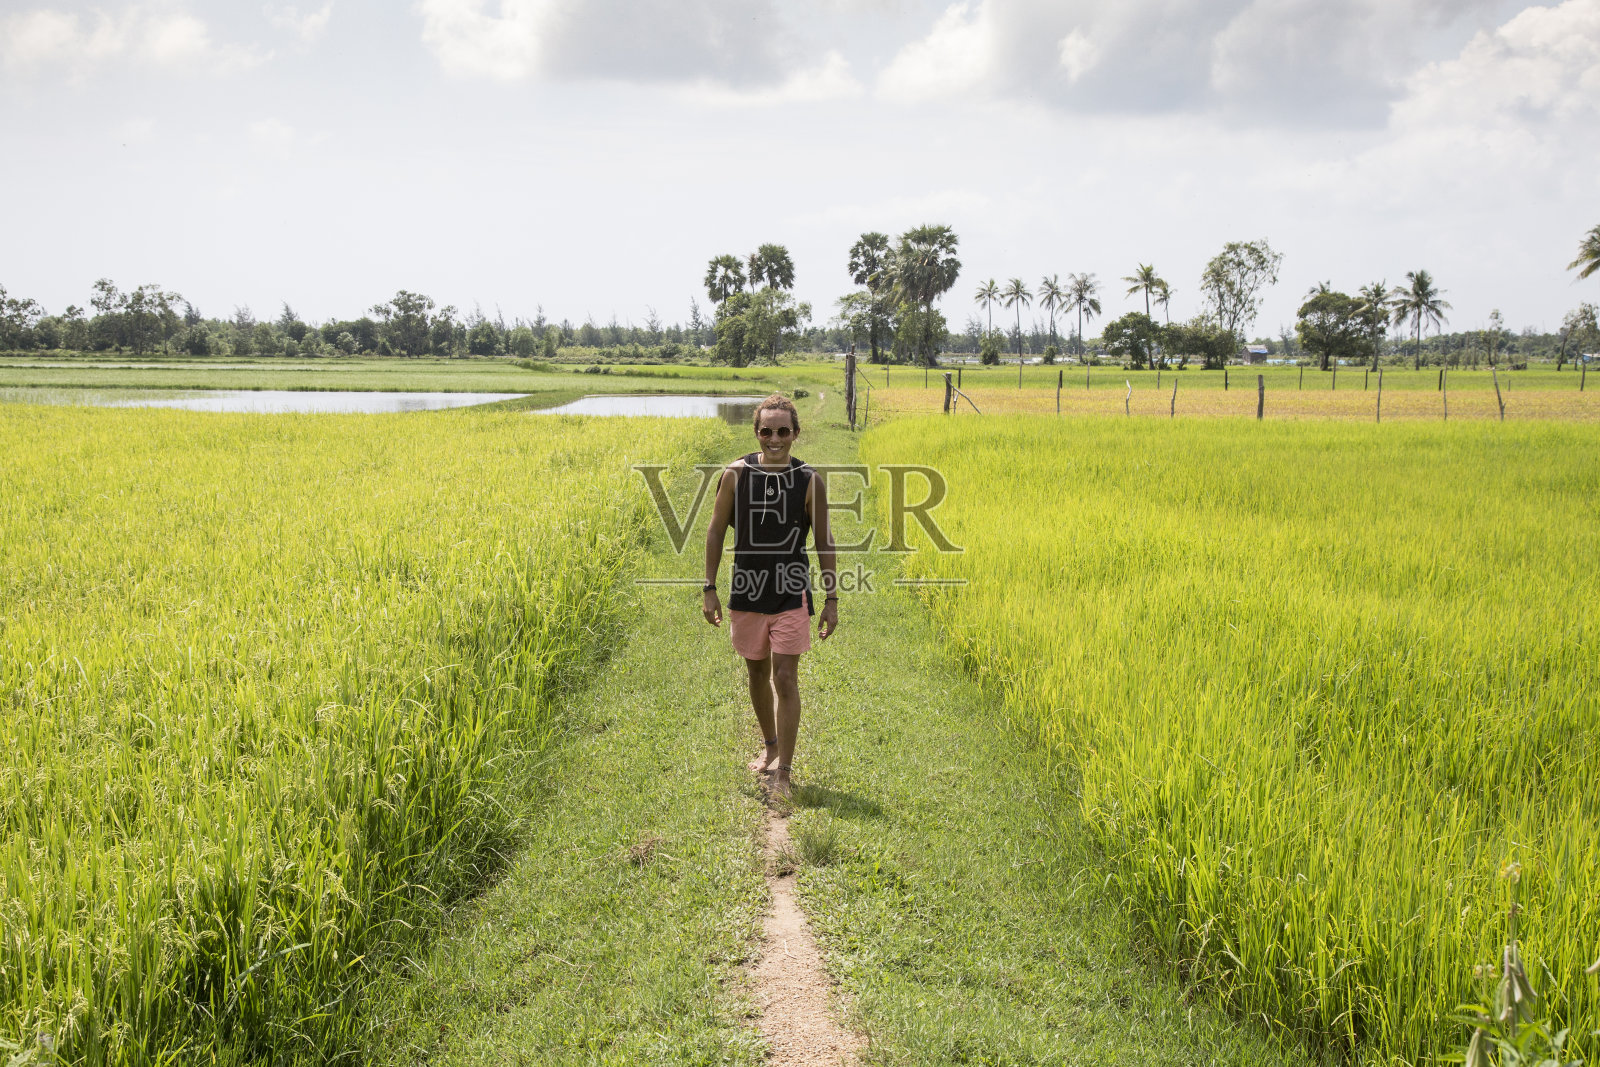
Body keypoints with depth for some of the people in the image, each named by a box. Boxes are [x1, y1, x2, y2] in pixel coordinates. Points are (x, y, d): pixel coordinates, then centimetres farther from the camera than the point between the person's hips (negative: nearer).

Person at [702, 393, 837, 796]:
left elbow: (824, 543, 1)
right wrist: (709, 589, 0)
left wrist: (831, 599, 0)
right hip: (747, 592, 2)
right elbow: (716, 532, 2)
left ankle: (784, 771, 0)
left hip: (791, 594, -2)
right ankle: (770, 745, 39)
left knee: (785, 679, -7)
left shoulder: (811, 481, -7)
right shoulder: (735, 475, -5)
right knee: (757, 674, 16)